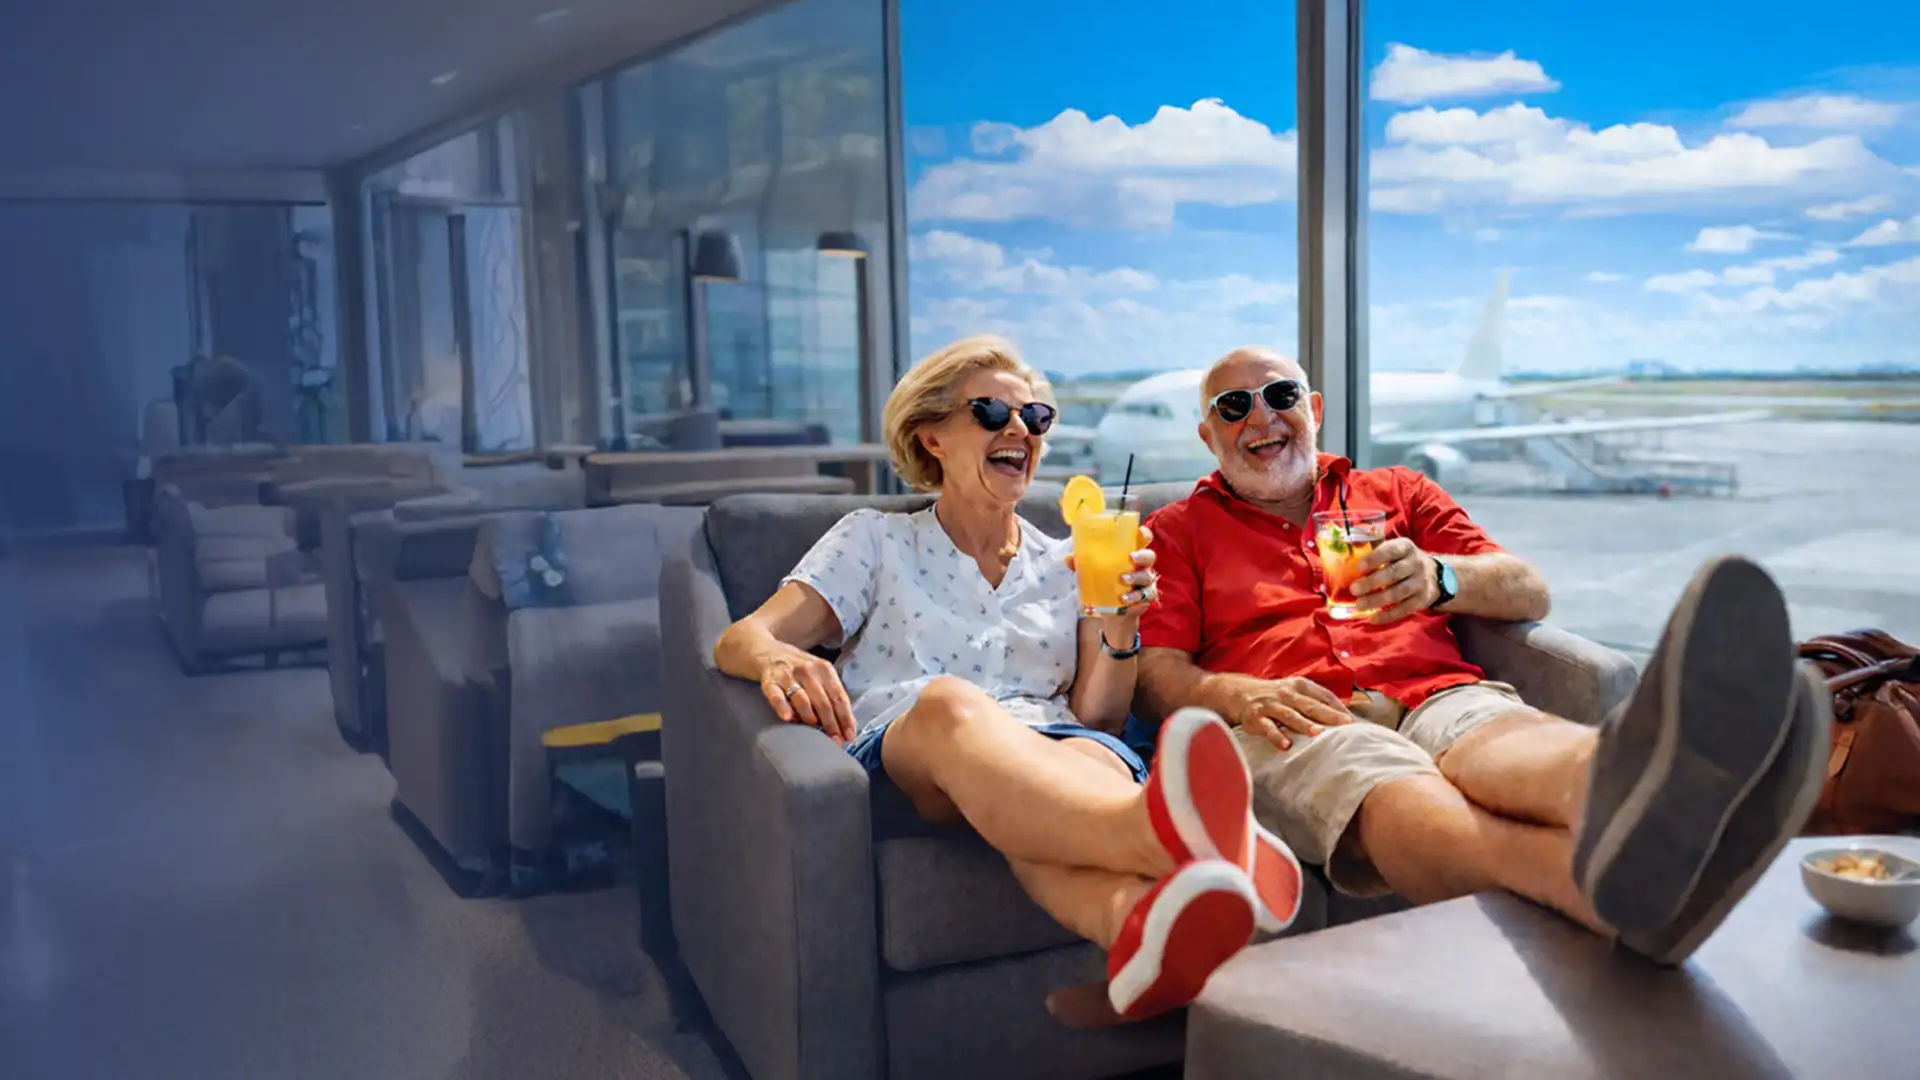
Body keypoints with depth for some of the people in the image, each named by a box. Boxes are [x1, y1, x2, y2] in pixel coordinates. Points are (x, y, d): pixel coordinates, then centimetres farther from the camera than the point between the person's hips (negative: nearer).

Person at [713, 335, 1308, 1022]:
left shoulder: (1068, 566, 25)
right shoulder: (874, 540, 20)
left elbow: (1097, 719, 16)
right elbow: (740, 639, 6)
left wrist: (1120, 631, -5)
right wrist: (778, 660, -20)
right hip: (897, 751, -2)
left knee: (1091, 762, -38)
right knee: (948, 701, -39)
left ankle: (1145, 928, -74)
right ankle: (1160, 833, -70)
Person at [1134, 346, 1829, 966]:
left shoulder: (1399, 492, 30)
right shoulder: (1178, 531, 24)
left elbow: (1531, 594, 19)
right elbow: (1155, 671, 10)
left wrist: (1440, 578, -4)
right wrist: (1238, 694, -13)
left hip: (1436, 696, 3)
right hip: (1290, 729, -2)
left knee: (1496, 743, -37)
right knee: (1389, 787, -40)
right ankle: (1625, 886, -71)